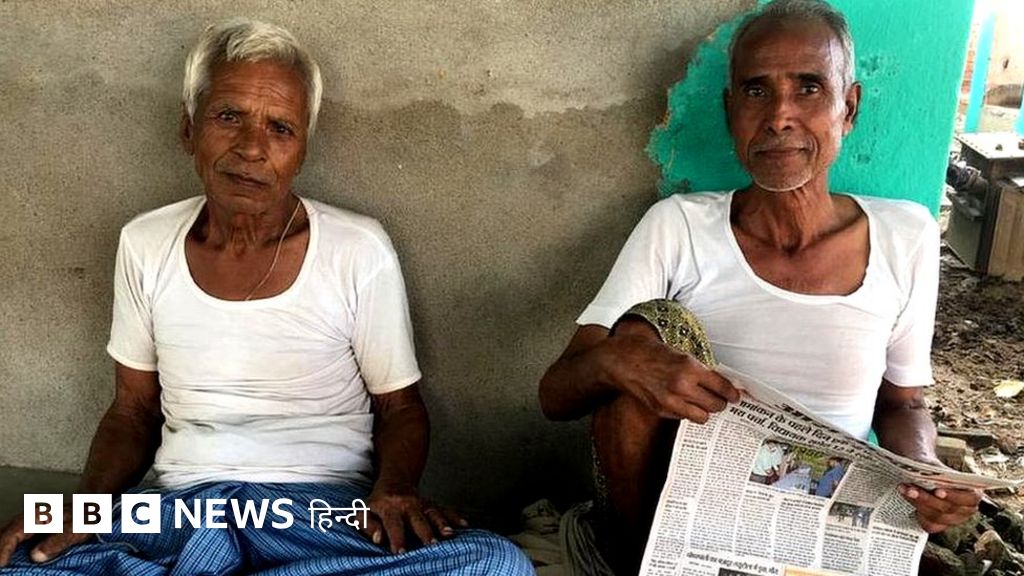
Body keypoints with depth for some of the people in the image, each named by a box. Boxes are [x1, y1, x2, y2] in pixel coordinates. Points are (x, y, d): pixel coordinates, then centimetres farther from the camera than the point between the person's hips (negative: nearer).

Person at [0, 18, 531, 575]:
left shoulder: (359, 251, -4)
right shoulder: (144, 244, 6)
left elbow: (399, 408, 4)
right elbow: (134, 410, 14)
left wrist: (393, 488, -18)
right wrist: (86, 505, -6)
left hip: (325, 508, 0)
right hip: (181, 508, 1)